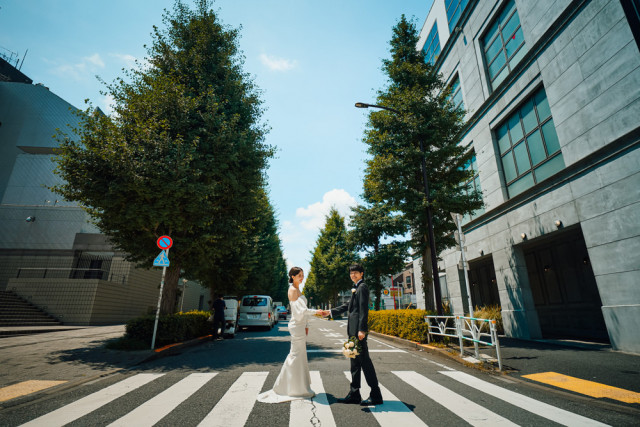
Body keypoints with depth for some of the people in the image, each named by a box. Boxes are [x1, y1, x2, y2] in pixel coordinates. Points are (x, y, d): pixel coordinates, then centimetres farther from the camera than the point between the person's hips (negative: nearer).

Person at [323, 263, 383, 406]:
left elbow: (364, 309, -17)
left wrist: (362, 329, -23)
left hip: (358, 329, -10)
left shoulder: (362, 287, -10)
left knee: (364, 360, -4)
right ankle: (354, 394, 20)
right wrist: (331, 312, 23)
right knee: (355, 361, 12)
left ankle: (376, 396, 6)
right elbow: (349, 305, 24)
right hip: (353, 330, 10)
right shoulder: (356, 288, 19)